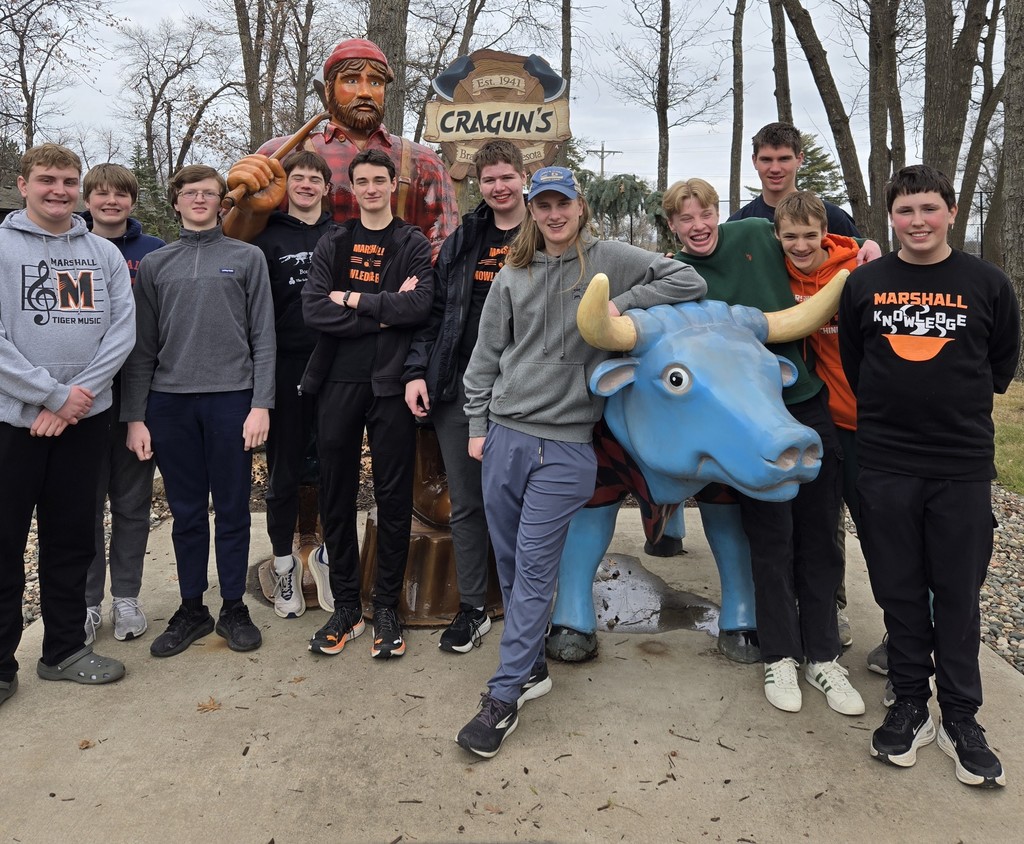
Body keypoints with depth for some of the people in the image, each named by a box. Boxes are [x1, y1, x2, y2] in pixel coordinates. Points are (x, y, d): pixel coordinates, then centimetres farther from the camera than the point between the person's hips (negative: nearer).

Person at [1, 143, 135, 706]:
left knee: (72, 540, 11)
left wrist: (77, 396, -11)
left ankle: (64, 648, 25)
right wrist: (55, 395, -16)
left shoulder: (105, 254, 9)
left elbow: (122, 331, 1)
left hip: (85, 419, 3)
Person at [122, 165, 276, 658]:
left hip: (231, 399, -2)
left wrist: (261, 404, -7)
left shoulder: (247, 258, 7)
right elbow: (142, 347, 9)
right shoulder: (154, 265, 12)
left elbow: (263, 338, 2)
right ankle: (191, 609, 21)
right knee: (186, 513, 9)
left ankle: (234, 608, 18)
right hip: (169, 401, 2)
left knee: (232, 511, 5)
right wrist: (135, 416, 3)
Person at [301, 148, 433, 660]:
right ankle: (344, 606, 20)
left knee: (394, 498, 3)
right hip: (339, 382, 3)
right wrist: (385, 311, -10)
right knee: (337, 497, 7)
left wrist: (355, 299, -7)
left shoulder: (414, 245, 7)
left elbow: (420, 305, -11)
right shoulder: (333, 244, 12)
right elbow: (313, 309, -4)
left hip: (390, 384, -2)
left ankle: (387, 608, 16)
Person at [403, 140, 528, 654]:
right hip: (458, 392, 4)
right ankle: (472, 609, 23)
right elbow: (435, 312, 11)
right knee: (466, 505, 9)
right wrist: (417, 372, 0)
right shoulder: (461, 242, 12)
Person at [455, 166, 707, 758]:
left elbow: (689, 282, 0)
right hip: (504, 435, 4)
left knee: (533, 569, -4)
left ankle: (505, 696, 5)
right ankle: (532, 667, 29)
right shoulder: (514, 275, 9)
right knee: (510, 565, 11)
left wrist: (622, 304, -11)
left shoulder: (609, 259, 1)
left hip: (565, 446, -4)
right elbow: (486, 357, 12)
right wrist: (477, 426, 8)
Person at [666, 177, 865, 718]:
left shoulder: (756, 234, 4)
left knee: (818, 537, 8)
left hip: (809, 404, 3)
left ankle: (822, 656, 23)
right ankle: (781, 657, 21)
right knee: (772, 541, 4)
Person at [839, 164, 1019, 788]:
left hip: (964, 465, -1)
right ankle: (911, 706, 24)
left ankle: (961, 718, 21)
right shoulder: (865, 284, 3)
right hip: (885, 463, 1)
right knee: (900, 590, 9)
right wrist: (890, 411, 11)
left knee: (959, 593, 7)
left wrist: (960, 409, 14)